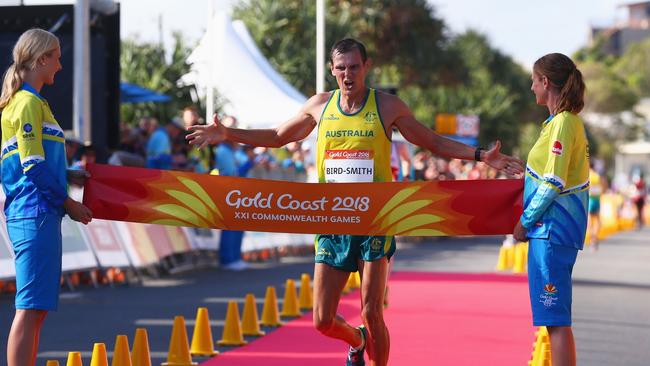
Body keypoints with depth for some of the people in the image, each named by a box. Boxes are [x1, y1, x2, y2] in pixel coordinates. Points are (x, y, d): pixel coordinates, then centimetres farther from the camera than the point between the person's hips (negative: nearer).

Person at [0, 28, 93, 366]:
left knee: (36, 308, 12)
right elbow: (34, 166, -15)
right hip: (36, 214, -10)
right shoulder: (29, 102, -10)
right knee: (31, 307, -11)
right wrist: (69, 204, -8)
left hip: (29, 214, 10)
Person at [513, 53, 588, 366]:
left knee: (555, 317, -9)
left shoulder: (562, 123, -15)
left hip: (552, 228, -10)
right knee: (554, 315, 14)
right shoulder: (569, 120, 14)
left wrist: (526, 221, -10)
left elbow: (552, 184, -19)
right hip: (556, 228, 10)